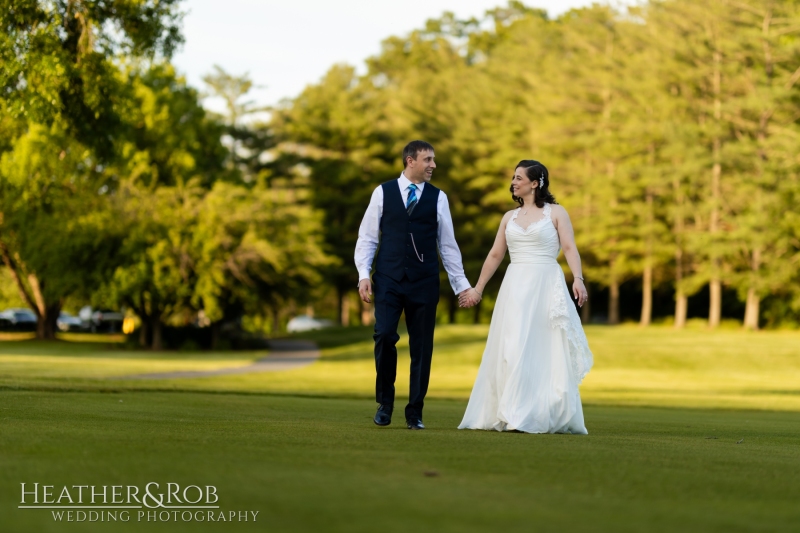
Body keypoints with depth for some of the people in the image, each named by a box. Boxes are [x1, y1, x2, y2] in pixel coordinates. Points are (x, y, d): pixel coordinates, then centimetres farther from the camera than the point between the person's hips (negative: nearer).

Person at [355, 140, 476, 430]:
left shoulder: (438, 198, 8)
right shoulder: (383, 193, 5)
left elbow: (447, 244, 11)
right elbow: (367, 237, 6)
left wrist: (461, 285, 8)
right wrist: (363, 274, -5)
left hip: (424, 283, 1)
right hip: (388, 280, -1)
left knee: (422, 347, 2)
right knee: (384, 335, -15)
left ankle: (414, 413, 12)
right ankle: (385, 402, 5)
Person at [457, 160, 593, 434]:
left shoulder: (556, 213, 3)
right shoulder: (509, 217, 15)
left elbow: (570, 248, -7)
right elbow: (495, 255, 20)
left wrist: (578, 279, -22)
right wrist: (477, 289, 20)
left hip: (546, 286, -4)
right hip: (515, 288, 4)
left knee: (545, 352, -4)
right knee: (511, 349, 0)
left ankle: (543, 416, -1)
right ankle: (510, 414, 5)